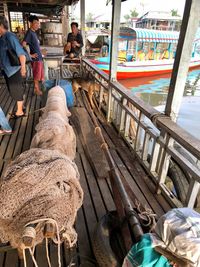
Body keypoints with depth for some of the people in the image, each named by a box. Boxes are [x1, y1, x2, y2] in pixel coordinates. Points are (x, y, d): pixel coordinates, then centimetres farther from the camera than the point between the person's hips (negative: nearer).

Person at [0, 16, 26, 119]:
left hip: (14, 69, -9)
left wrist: (23, 67, -29)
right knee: (13, 90, 18)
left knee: (16, 90, 3)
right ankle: (21, 107, 34)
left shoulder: (9, 37, -18)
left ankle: (19, 111, 17)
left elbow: (21, 53, -24)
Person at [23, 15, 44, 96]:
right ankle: (37, 89, 13)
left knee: (39, 74, 15)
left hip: (39, 57, 9)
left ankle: (37, 88, 27)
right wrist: (30, 55, -20)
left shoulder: (34, 32, 13)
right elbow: (23, 44, -24)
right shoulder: (29, 32, -14)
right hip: (36, 58, -9)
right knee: (37, 75, 1)